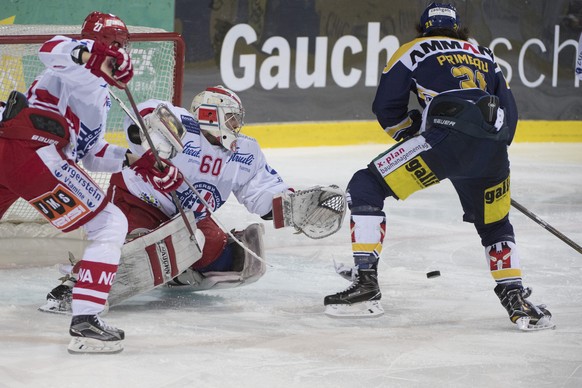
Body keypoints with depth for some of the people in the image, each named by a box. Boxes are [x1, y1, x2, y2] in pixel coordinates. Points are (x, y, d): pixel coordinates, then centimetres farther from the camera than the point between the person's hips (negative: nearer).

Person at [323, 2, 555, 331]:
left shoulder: (413, 50, 21)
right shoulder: (485, 56, 33)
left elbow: (387, 109, 15)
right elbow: (509, 113, 27)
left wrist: (411, 132, 32)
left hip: (446, 137, -4)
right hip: (491, 150, 4)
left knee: (366, 189, 6)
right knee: (495, 226, 27)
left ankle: (366, 284, -4)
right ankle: (518, 302, 13)